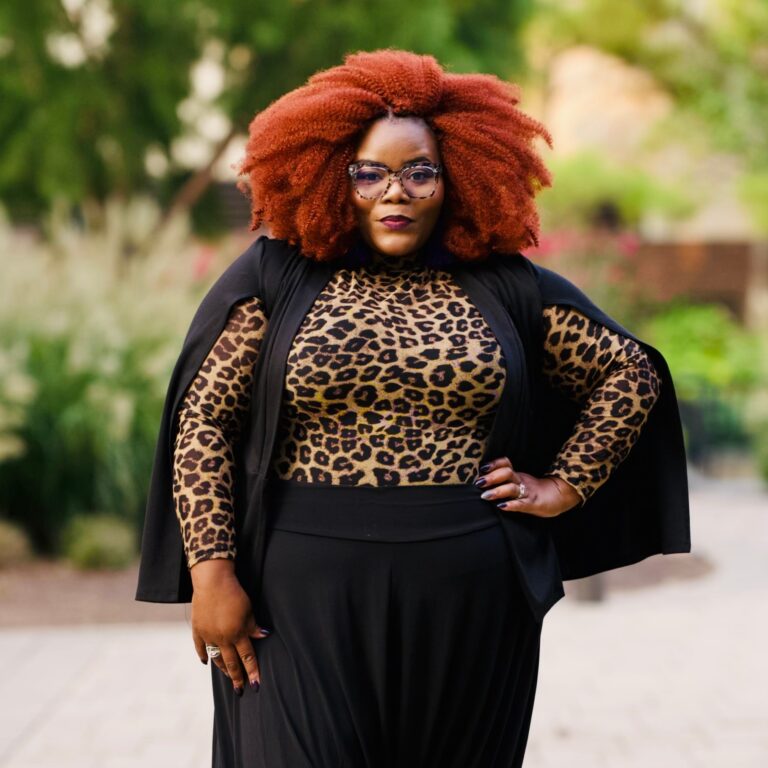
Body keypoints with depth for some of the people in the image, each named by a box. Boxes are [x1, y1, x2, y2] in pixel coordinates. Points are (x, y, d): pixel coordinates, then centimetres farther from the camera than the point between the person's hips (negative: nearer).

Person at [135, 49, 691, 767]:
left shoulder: (507, 288, 7)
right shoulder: (276, 277, 2)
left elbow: (631, 374, 14)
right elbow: (202, 420, -1)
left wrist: (565, 484, 5)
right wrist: (212, 570, -8)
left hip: (467, 597, 2)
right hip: (306, 592, -1)